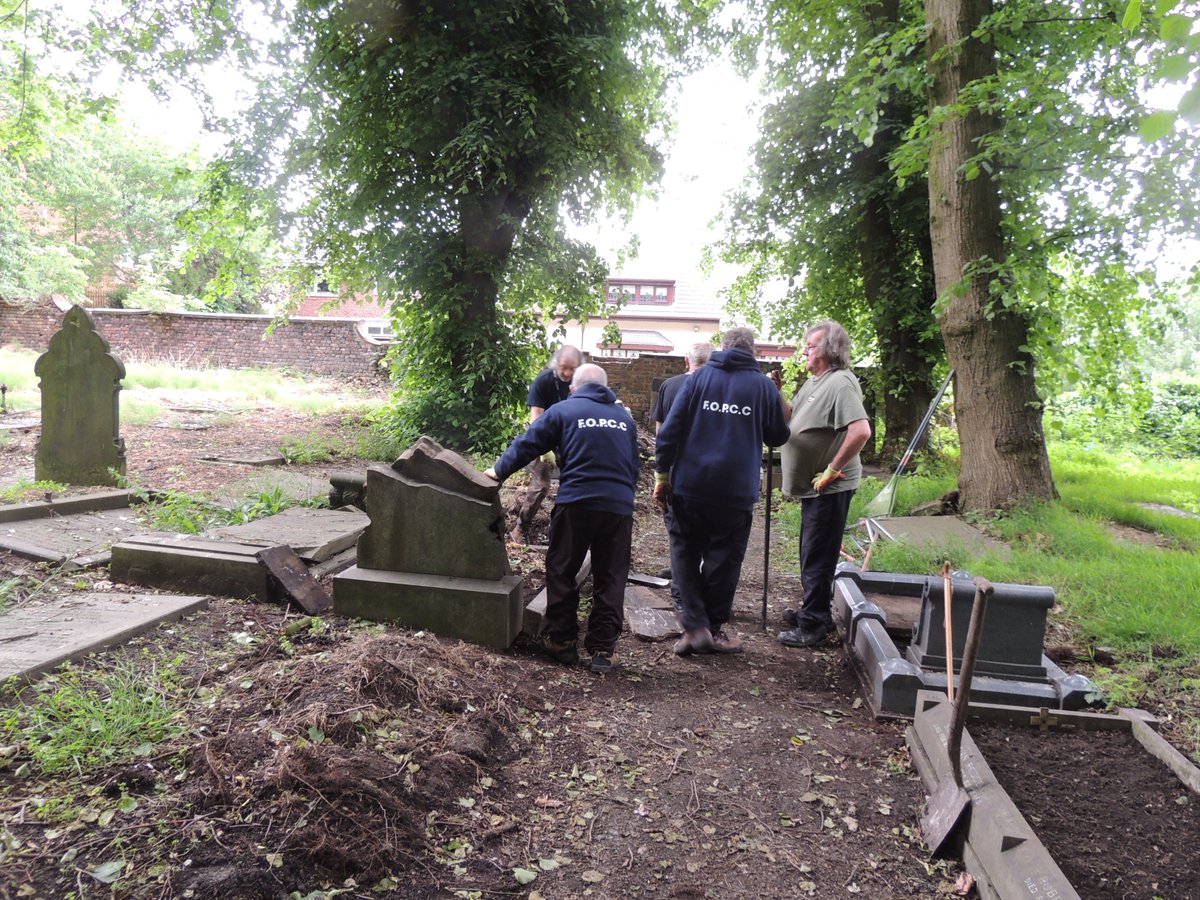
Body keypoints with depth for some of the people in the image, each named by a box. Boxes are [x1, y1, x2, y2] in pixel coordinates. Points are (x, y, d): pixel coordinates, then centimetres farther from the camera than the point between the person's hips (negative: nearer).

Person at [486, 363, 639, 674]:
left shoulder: (563, 410, 5)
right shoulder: (624, 416, 17)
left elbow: (527, 445, 5)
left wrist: (500, 470, 18)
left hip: (576, 501, -3)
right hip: (620, 506, 3)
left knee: (562, 572, 11)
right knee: (610, 579, 9)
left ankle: (562, 640, 16)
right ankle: (602, 649, 9)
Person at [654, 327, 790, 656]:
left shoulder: (699, 377, 3)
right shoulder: (763, 385, 3)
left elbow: (670, 428, -4)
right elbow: (778, 437, 12)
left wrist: (662, 474, 1)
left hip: (689, 485, 1)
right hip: (736, 490, 0)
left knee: (685, 554, 12)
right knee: (723, 560, 11)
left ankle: (695, 626, 4)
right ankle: (714, 629, 20)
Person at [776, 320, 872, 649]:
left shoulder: (840, 383, -19)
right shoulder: (813, 382, 14)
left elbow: (861, 430, -30)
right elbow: (791, 415, 23)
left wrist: (832, 470, -26)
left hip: (830, 487, -10)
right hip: (813, 486, 10)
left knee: (817, 557, -2)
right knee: (811, 554, 21)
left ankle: (813, 627, 7)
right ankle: (812, 611, 35)